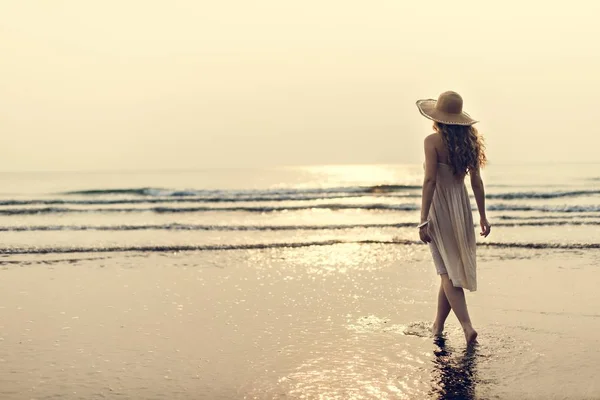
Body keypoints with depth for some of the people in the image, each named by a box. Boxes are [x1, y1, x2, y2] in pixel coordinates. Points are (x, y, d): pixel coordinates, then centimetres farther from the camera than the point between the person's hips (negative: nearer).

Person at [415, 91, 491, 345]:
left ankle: (467, 326, -13)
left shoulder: (433, 141, -12)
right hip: (461, 207, 6)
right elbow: (476, 182, 5)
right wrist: (482, 216, 11)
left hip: (440, 208, -6)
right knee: (451, 268, 15)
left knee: (448, 272, -1)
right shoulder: (469, 141, 4)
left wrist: (423, 220, -19)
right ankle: (438, 325, 27)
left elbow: (430, 180, -19)